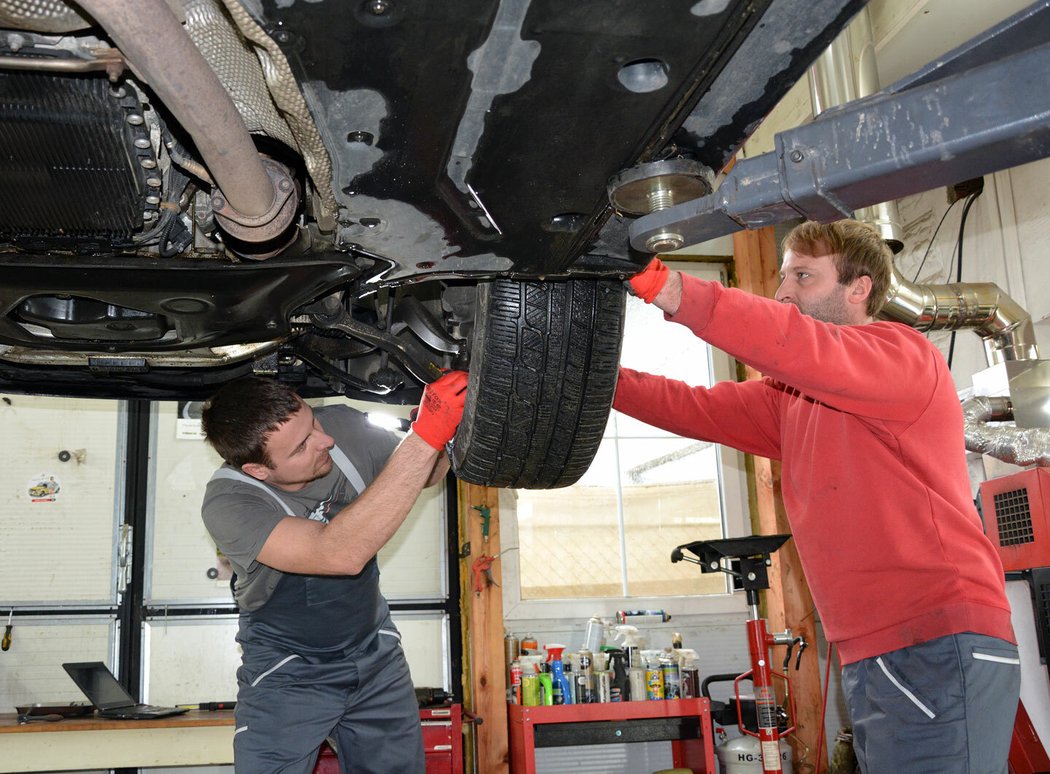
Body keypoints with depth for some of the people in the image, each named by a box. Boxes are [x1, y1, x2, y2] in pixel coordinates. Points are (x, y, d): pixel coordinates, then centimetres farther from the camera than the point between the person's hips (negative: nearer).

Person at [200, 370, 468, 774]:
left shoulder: (343, 427, -16)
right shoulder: (227, 505, -30)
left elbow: (426, 474, 3)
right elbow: (342, 554, -45)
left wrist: (453, 421, -21)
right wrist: (425, 436, -47)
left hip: (375, 652, 4)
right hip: (286, 675, -4)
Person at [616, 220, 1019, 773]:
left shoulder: (904, 354, -7)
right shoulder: (791, 396, 19)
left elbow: (803, 348, -25)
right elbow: (698, 409, 13)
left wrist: (669, 290, -31)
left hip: (939, 649, -8)